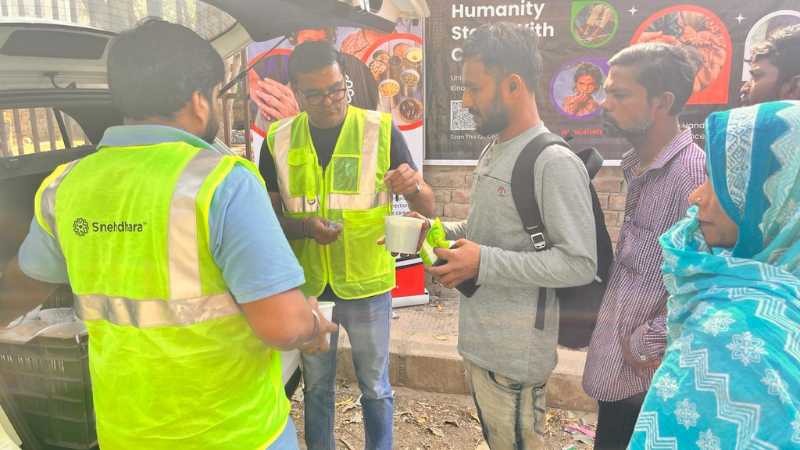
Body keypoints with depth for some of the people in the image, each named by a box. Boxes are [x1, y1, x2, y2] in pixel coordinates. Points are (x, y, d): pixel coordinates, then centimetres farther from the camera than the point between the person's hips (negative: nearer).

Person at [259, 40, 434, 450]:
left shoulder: (380, 131, -8)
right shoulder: (278, 140, -2)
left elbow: (427, 208, -6)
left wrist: (414, 186, -30)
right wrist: (304, 227, -18)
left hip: (367, 286, -1)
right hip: (307, 287, 2)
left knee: (375, 388, 15)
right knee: (316, 388, 20)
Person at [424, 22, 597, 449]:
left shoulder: (555, 163, -21)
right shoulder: (493, 151, 8)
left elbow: (580, 263, -22)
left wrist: (484, 264, -26)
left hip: (514, 352, -9)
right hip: (478, 338, 9)